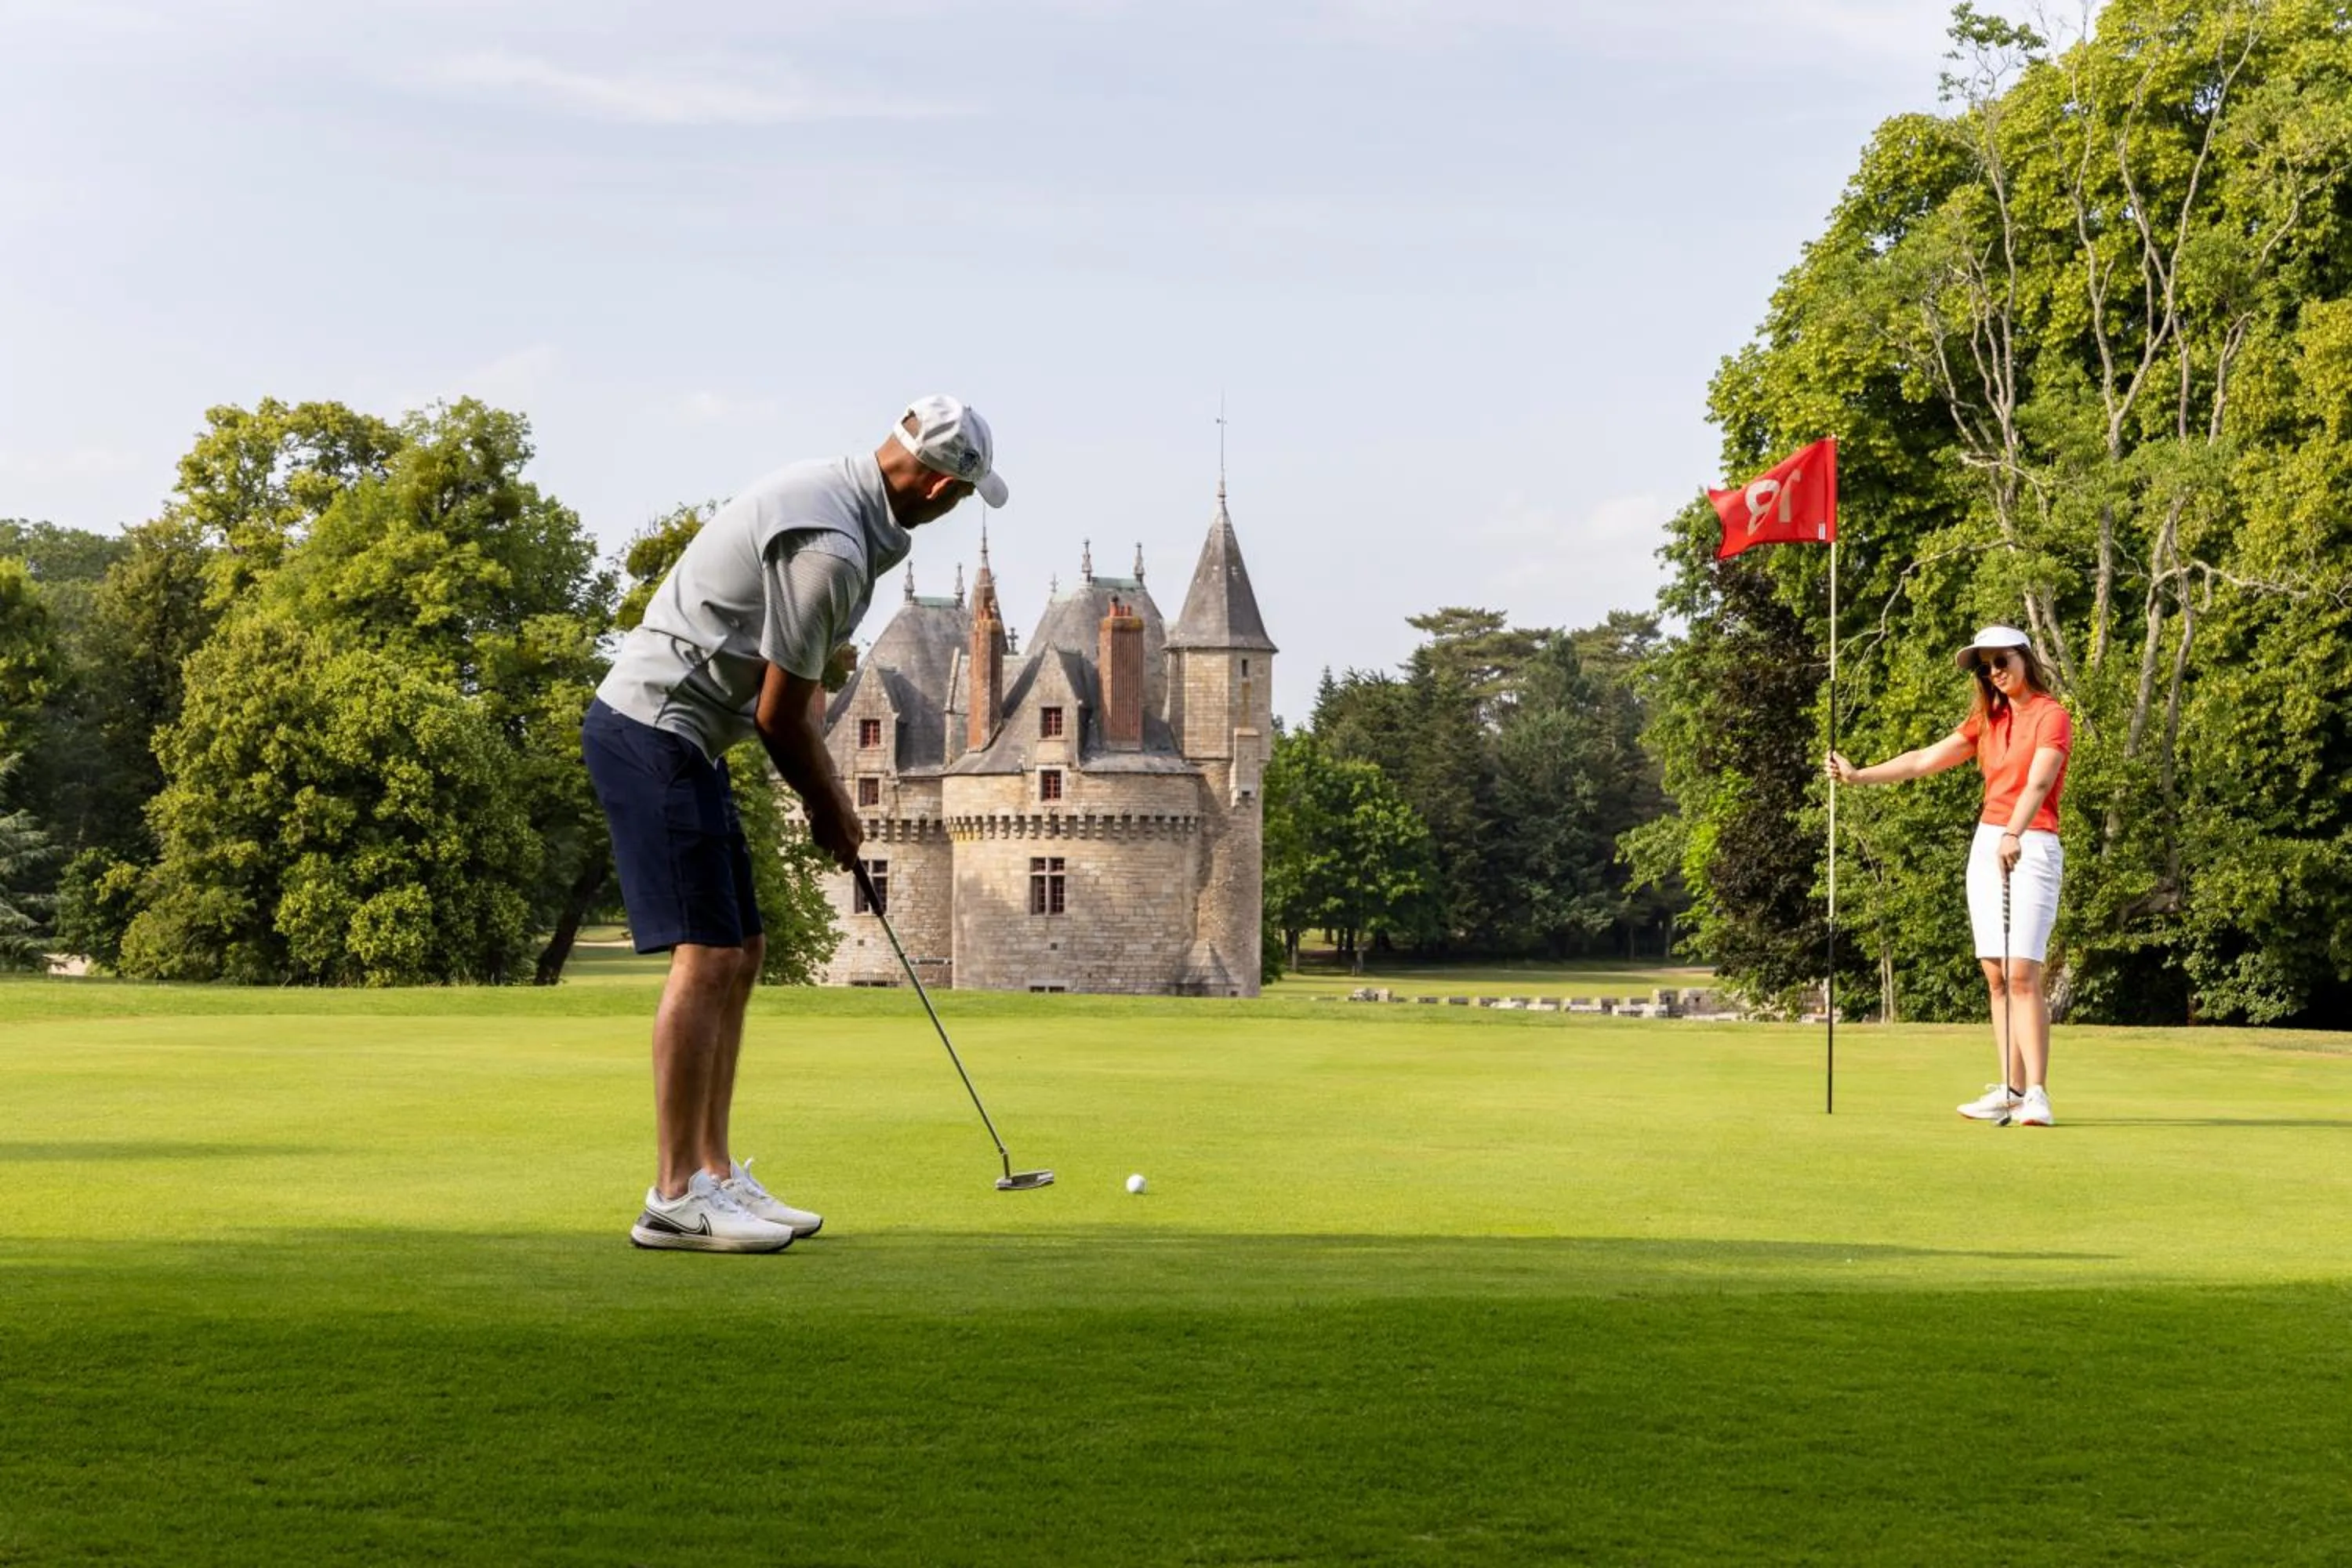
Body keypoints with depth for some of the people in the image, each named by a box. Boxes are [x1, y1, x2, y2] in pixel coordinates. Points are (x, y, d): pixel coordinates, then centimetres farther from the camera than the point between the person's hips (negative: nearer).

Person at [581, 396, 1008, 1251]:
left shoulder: (832, 490, 11)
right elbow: (779, 715, -15)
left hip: (677, 737, 11)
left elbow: (798, 685, 22)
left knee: (741, 952, 11)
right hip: (656, 734, -11)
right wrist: (830, 810, 1)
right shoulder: (830, 548, -21)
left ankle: (713, 1173, 15)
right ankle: (674, 1197, -13)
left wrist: (826, 786, 14)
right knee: (707, 952, -13)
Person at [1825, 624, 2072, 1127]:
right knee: (1996, 977, 3)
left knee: (2022, 974, -16)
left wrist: (2014, 834, -38)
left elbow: (2038, 782, -22)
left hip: (2032, 846, -7)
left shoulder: (2051, 716, -6)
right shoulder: (1989, 719, 17)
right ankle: (2011, 1090, 4)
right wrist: (1859, 775, 10)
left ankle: (2036, 1092, -17)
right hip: (1986, 844, 7)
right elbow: (1925, 760, 17)